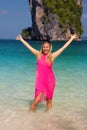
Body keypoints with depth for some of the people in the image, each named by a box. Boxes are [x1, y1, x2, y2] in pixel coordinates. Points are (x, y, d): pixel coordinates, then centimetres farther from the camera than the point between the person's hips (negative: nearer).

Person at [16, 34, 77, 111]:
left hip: (50, 80, 1)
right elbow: (28, 46, 10)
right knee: (38, 99, -9)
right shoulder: (38, 54, 2)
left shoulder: (52, 56, 2)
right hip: (40, 80, -1)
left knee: (49, 99, 11)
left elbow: (64, 47, 7)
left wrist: (72, 38, 11)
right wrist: (21, 39, 18)